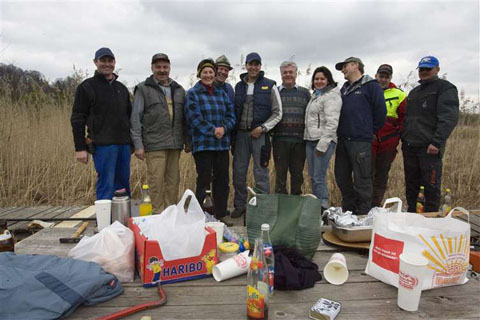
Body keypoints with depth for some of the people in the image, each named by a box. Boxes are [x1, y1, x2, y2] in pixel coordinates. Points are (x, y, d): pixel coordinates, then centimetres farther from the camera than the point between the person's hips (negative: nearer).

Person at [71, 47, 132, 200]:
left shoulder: (122, 88, 18)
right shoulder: (87, 87, 1)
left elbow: (130, 115, 22)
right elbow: (77, 119, -3)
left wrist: (133, 141, 13)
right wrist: (80, 148, -9)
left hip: (124, 144, 5)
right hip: (103, 145, -5)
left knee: (123, 184, 10)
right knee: (106, 185, -5)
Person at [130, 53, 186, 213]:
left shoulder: (178, 89, 16)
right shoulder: (143, 89, 3)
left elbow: (184, 117, 19)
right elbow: (136, 118, -1)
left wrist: (187, 140, 13)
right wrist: (138, 145, -8)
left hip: (175, 144, 4)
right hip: (155, 145, -4)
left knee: (173, 180, 7)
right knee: (156, 181, -4)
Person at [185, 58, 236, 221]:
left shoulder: (222, 93, 15)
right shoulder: (193, 93, 1)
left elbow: (231, 115, 8)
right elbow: (194, 118, -10)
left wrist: (224, 128, -12)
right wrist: (213, 131, -17)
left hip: (222, 144, 5)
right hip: (203, 144, -5)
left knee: (222, 181, 8)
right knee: (204, 180, -3)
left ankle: (221, 215, 21)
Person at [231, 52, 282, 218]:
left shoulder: (269, 86, 0)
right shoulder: (239, 86, 11)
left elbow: (277, 114, 0)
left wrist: (263, 128, -10)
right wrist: (233, 129, 5)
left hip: (260, 134, -3)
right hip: (241, 134, 4)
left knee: (261, 173, 0)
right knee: (238, 172, 8)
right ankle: (240, 205, 23)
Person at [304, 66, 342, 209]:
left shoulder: (331, 96, -8)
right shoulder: (315, 95, 21)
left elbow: (332, 122, -17)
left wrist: (323, 144, -20)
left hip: (323, 140, -9)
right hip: (311, 140, 9)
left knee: (319, 178, -9)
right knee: (313, 177, 12)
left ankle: (323, 207, 1)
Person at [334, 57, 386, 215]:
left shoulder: (371, 86, -3)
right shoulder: (344, 88, 19)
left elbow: (380, 111, -6)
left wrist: (371, 131, 1)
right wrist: (341, 131, 15)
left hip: (360, 141, -7)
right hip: (342, 140, 8)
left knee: (362, 179, -2)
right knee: (342, 177, 12)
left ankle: (363, 214, 10)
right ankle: (348, 210, 27)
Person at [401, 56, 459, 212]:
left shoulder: (445, 88, -2)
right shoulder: (414, 92, 22)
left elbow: (449, 118, -13)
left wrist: (437, 142, -22)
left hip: (429, 148, -7)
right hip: (409, 147, 7)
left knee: (431, 185, -2)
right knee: (411, 184, 13)